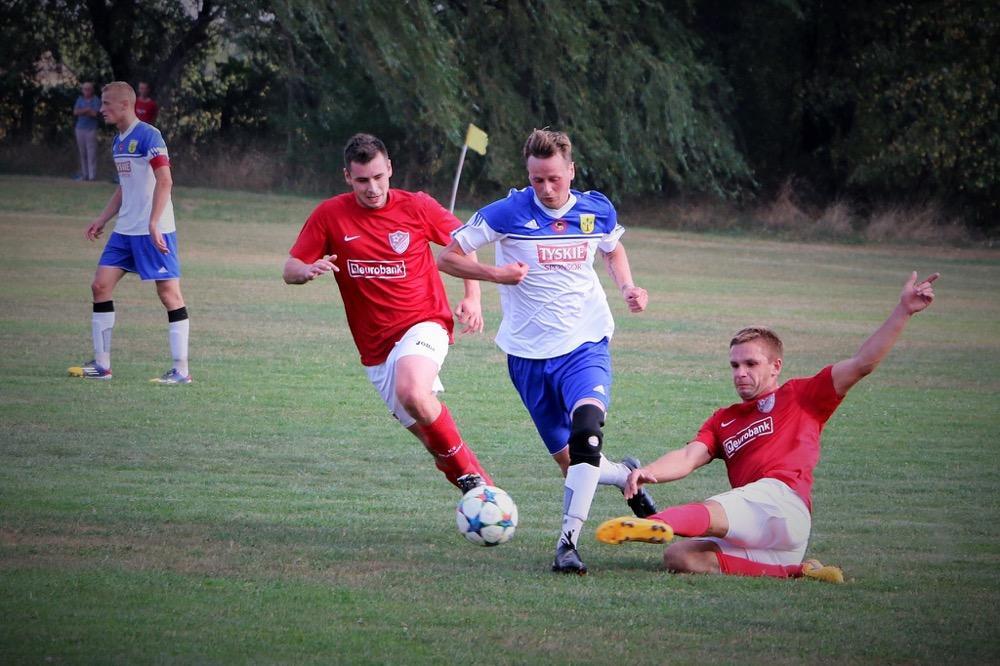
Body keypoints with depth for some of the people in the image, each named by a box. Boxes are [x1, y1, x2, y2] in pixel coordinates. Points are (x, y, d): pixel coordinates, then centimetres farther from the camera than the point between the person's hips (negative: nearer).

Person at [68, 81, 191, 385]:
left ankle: (181, 370, -4)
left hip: (154, 231, -9)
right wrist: (102, 219, 20)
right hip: (125, 231, 9)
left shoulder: (148, 136, -13)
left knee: (169, 292, -6)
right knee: (101, 285, 4)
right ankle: (102, 364, 10)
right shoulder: (118, 141, 15)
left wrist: (153, 223, -27)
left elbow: (164, 181, -20)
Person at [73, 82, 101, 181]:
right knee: (82, 153, 7)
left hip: (91, 129, -5)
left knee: (91, 152, -10)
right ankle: (84, 174, 11)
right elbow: (75, 112, 1)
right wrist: (87, 110, -9)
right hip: (80, 127, 5)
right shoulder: (80, 99, 13)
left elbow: (94, 113, -12)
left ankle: (92, 175, -13)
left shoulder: (96, 100, -1)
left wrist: (82, 111, -3)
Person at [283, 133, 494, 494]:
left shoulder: (417, 206, -3)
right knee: (427, 431, 3)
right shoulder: (329, 215, -2)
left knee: (413, 394, -34)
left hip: (423, 324, -3)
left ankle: (467, 469, -15)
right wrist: (309, 270, -22)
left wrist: (472, 298, 2)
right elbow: (290, 269, 2)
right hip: (375, 349, 3)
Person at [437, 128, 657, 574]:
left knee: (587, 430, -30)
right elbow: (448, 257, -4)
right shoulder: (508, 213, -10)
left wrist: (628, 287, 4)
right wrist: (496, 274, -19)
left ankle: (568, 541, -27)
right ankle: (626, 476, 41)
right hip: (529, 354, 0)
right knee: (569, 464, 6)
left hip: (586, 345, 0)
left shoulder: (597, 211, 0)